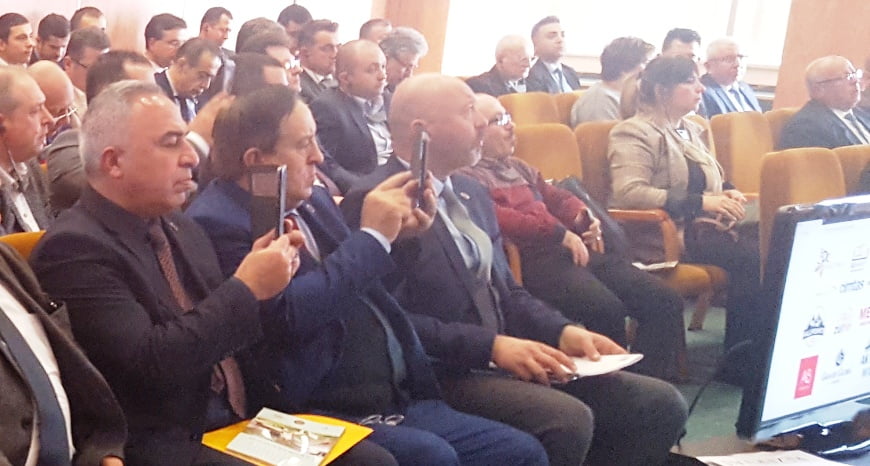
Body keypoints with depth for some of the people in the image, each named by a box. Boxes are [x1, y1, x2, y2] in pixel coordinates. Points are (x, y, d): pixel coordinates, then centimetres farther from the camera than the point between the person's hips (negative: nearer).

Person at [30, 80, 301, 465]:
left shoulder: (180, 228, 10)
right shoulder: (74, 249, -13)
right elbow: (149, 364, -22)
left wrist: (258, 277, -3)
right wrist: (246, 288, -16)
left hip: (239, 422, 7)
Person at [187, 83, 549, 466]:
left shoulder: (311, 200, 13)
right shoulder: (216, 222, -11)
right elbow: (288, 313, -24)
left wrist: (397, 236, 4)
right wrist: (372, 236, -16)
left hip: (399, 401, 8)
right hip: (322, 415, -8)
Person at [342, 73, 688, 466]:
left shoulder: (471, 193, 17)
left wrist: (563, 331, 2)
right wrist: (492, 346, -22)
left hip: (507, 359, 9)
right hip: (442, 374, -8)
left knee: (660, 404, -3)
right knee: (568, 420, -32)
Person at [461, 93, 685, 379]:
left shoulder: (518, 167, 30)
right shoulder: (467, 176, 0)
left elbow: (554, 197, 33)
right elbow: (495, 218, -16)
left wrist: (582, 216, 8)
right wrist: (559, 232, -18)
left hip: (568, 250, 9)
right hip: (530, 259, -9)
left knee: (665, 302, -4)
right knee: (607, 309, -34)